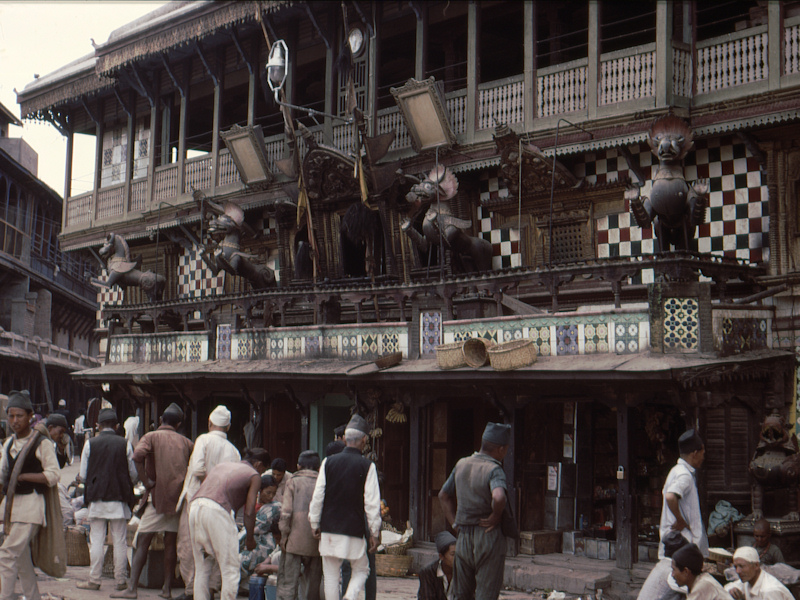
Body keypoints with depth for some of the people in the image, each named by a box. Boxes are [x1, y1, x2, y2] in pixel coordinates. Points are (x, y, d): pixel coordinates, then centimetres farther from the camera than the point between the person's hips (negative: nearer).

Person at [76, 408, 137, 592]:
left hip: (97, 499, 0)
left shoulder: (90, 444, -2)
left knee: (96, 540, 5)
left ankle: (94, 580, 7)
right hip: (119, 500, 0)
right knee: (120, 542, 6)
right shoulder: (125, 444, -1)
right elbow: (134, 475, 2)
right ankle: (120, 580, 8)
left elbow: (83, 476, 1)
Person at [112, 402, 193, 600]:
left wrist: (146, 481, -12)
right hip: (180, 497, 4)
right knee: (171, 543, 10)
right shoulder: (186, 442, 11)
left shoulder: (152, 437, 0)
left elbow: (138, 455, -19)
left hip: (158, 495, -4)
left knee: (142, 542, -1)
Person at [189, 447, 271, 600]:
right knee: (230, 570, 2)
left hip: (194, 507, 6)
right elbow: (249, 512, 6)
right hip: (217, 512, -6)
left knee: (201, 569, 16)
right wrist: (250, 539, 18)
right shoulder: (254, 475, 14)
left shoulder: (221, 466, 31)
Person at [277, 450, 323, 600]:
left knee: (287, 580, -1)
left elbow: (286, 512, -6)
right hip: (317, 542, 2)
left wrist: (284, 535, 0)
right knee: (314, 581, 12)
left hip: (295, 539, -2)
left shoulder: (293, 482, 3)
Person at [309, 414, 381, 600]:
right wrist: (374, 533, 1)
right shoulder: (367, 466, -6)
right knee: (361, 569, 15)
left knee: (331, 575, 10)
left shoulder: (328, 462, 2)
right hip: (354, 531, -2)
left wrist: (315, 525, 13)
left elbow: (317, 497, 3)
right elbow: (372, 503, -6)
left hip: (329, 530, 2)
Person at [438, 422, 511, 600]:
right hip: (489, 537, -6)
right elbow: (499, 498, -34)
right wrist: (496, 515, -15)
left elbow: (443, 495, 20)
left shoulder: (461, 464, 9)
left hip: (463, 537, 6)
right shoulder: (494, 470, -14)